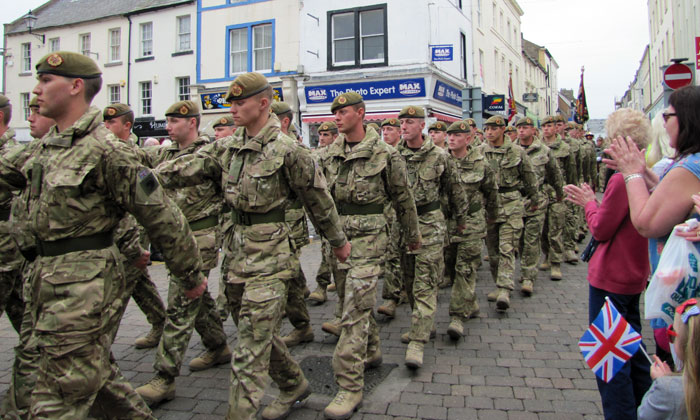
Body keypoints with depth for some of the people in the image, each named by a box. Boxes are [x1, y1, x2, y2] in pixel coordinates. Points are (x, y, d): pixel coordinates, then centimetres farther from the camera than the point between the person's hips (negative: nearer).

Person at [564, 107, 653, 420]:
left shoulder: (622, 179, -23)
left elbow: (601, 229, -17)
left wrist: (589, 202, -2)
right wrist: (592, 201, 9)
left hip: (610, 278, -10)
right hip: (635, 275, 10)